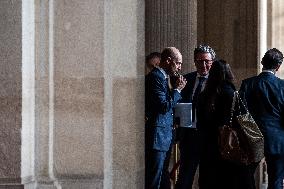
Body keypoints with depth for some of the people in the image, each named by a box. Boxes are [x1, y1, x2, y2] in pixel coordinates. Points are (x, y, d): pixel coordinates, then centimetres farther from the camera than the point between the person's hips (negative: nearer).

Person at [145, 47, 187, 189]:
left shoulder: (162, 77, 17)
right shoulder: (155, 77, -14)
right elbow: (164, 106, -19)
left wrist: (177, 89, 11)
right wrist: (177, 90, -9)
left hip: (165, 138, 10)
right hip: (157, 138, -10)